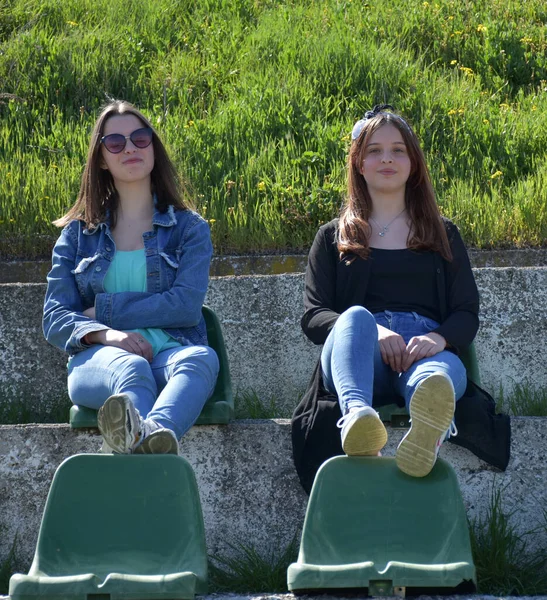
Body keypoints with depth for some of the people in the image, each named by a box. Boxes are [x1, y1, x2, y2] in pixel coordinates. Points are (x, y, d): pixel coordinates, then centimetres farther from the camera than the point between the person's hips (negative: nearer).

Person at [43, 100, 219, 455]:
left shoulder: (189, 228, 18)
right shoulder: (78, 233, 21)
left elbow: (186, 306, 0)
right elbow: (54, 320, 9)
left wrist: (102, 309, -1)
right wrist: (106, 334, -14)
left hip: (171, 357, 0)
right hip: (99, 360, 0)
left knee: (202, 357, -38)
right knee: (130, 367, -38)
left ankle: (152, 434, -73)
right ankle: (154, 451, -74)